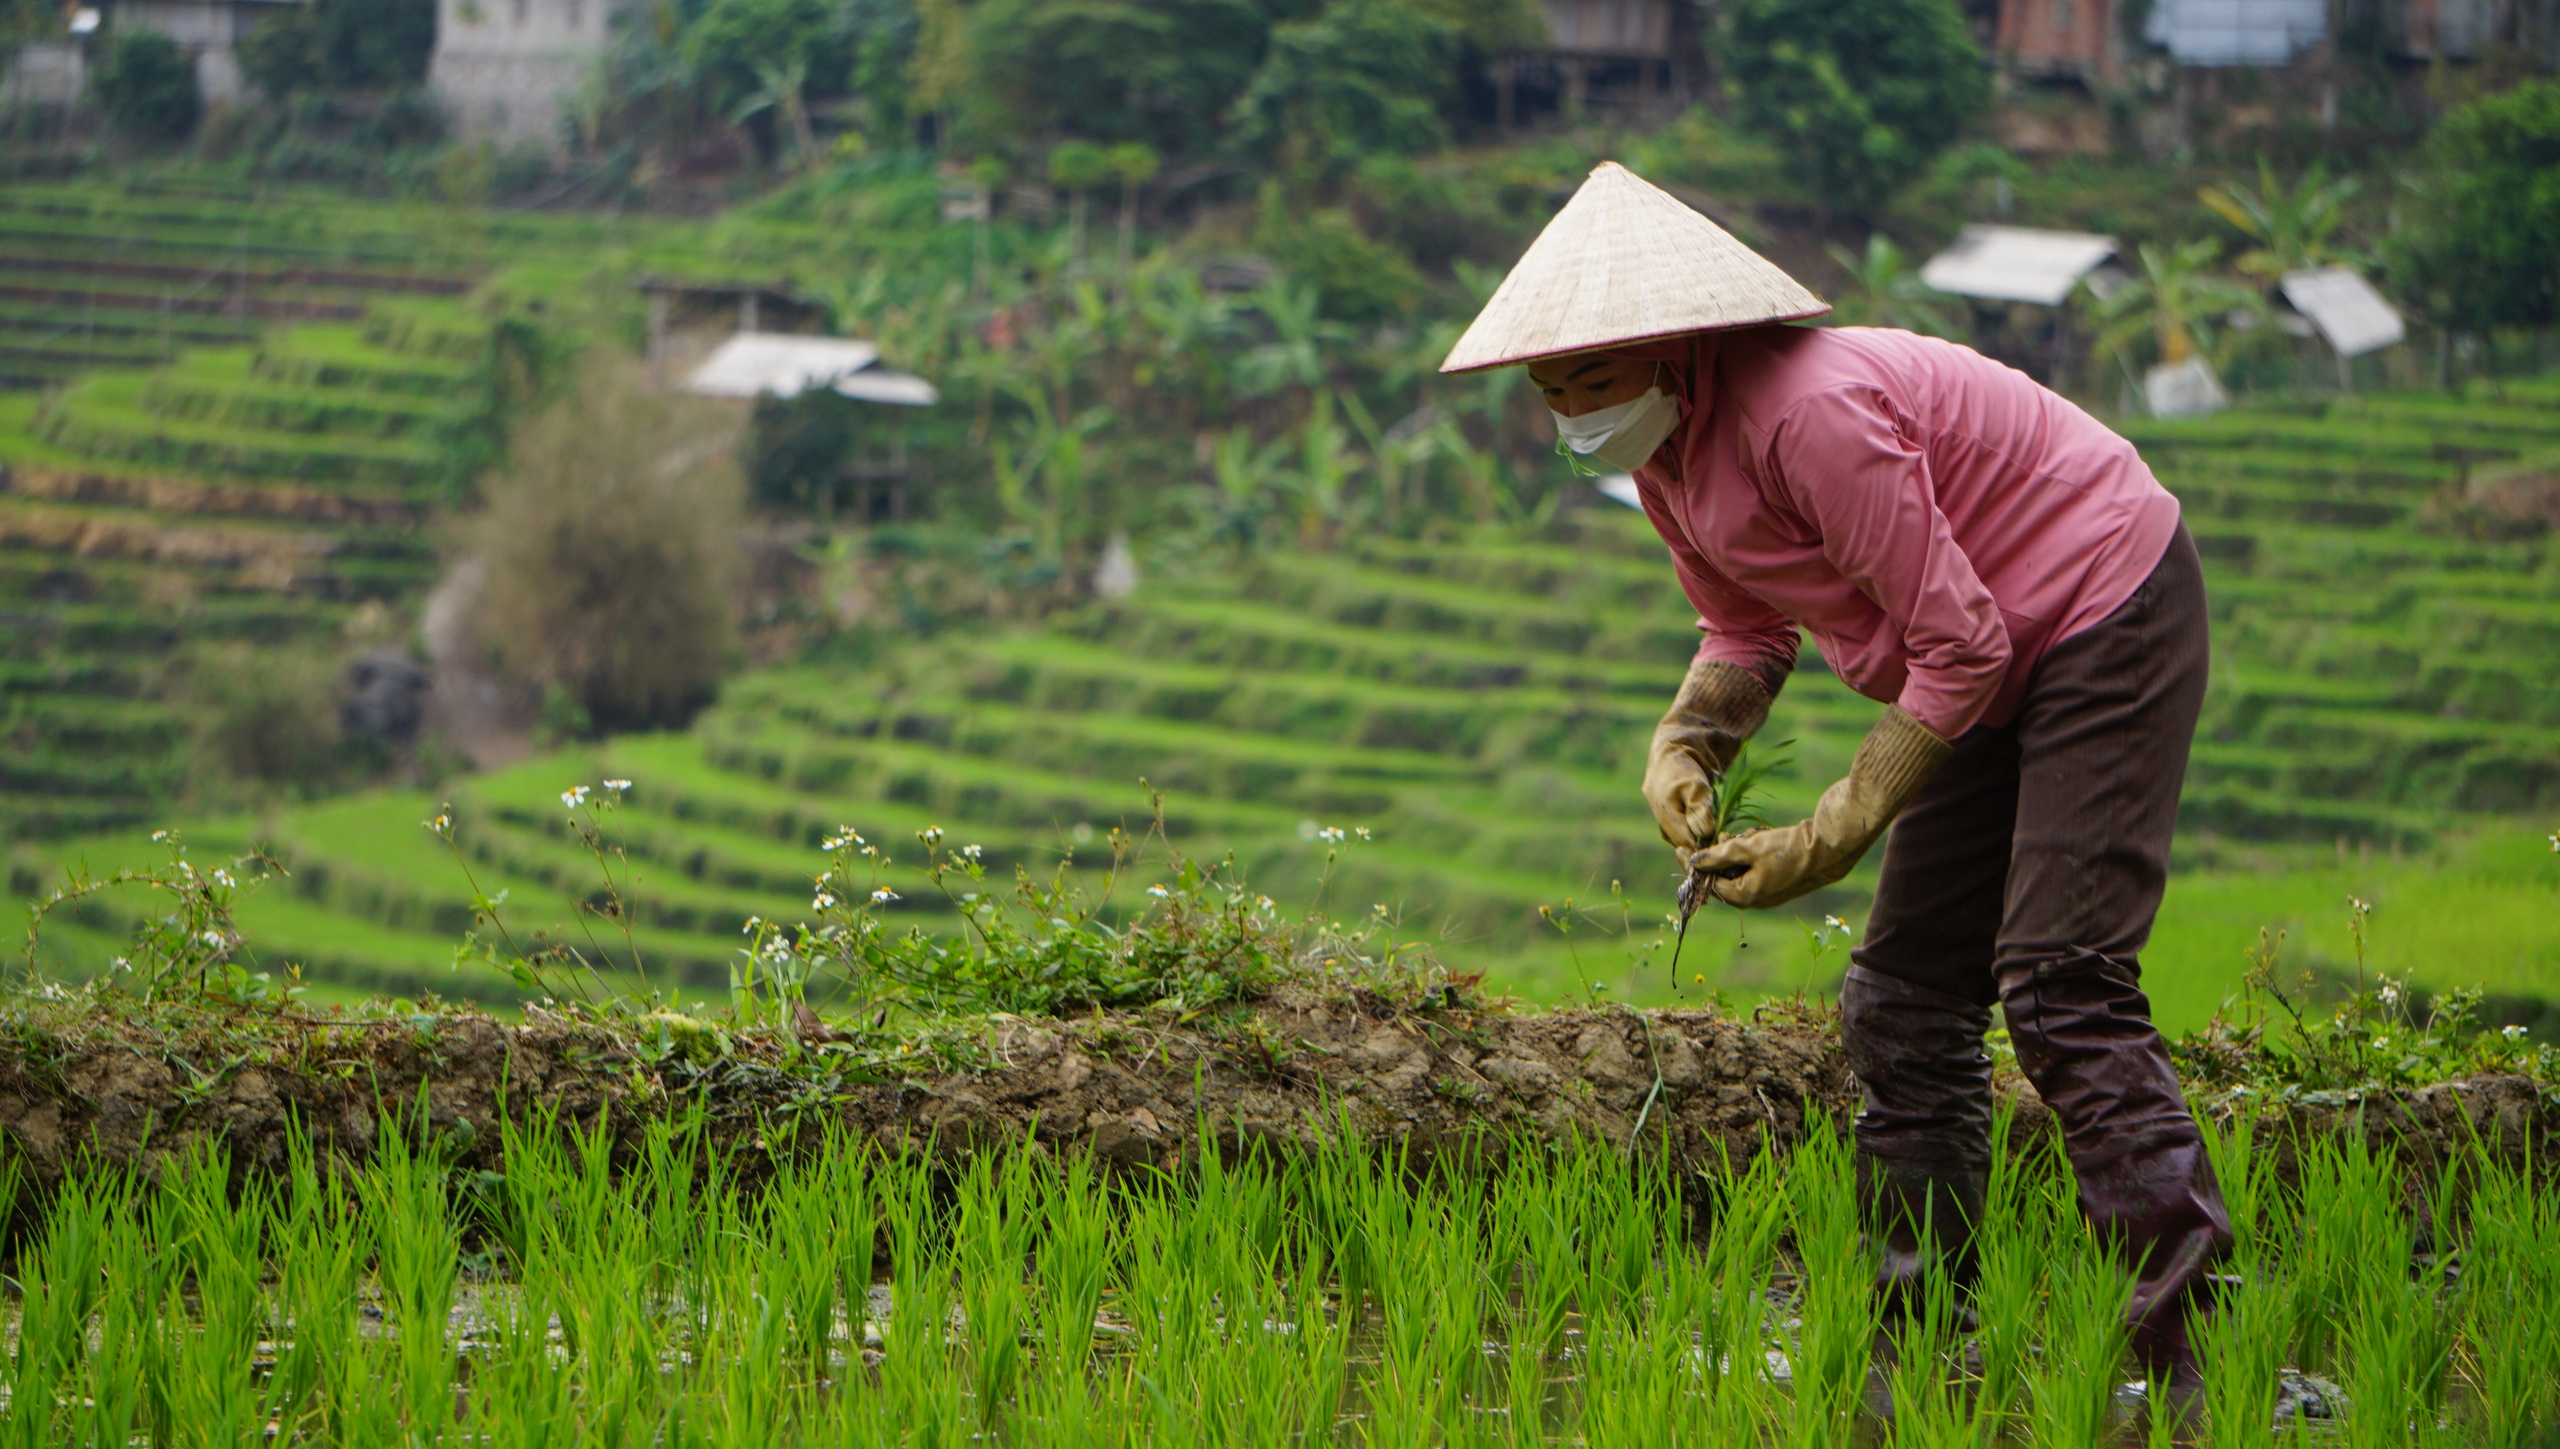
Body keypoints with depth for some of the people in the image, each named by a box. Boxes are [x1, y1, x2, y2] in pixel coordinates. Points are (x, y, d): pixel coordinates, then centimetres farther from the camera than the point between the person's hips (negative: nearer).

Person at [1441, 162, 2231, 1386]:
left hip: (2106, 610, -10)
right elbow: (1749, 629, 13)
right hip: (1998, 652, 10)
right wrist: (1685, 746, -9)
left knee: (2058, 984, -19)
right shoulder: (1662, 449, -1)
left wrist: (1831, 838, -24)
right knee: (1903, 996, 6)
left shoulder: (1809, 413, -30)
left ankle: (2184, 1339, -21)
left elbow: (1961, 650, -26)